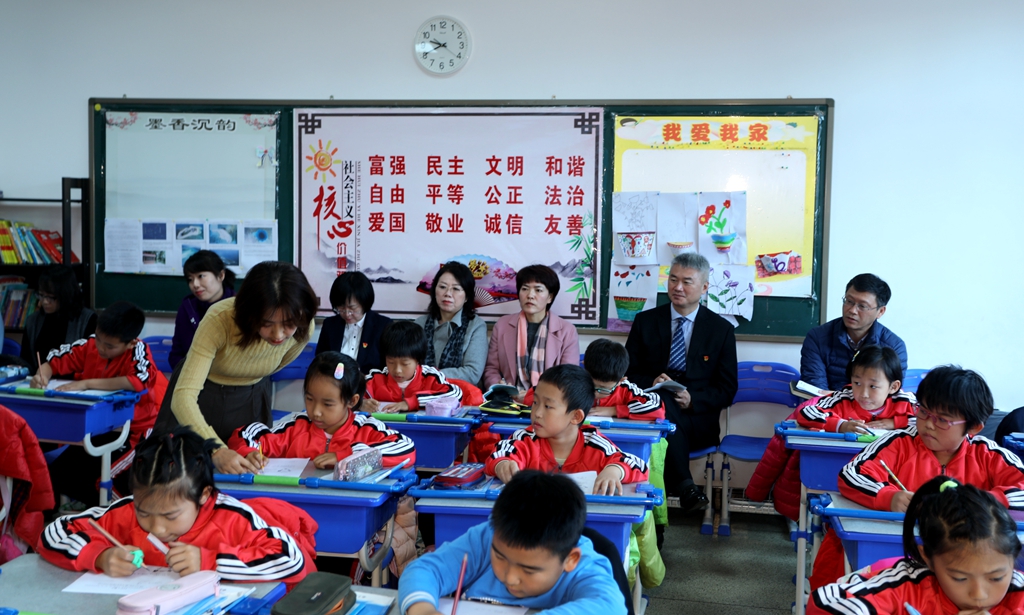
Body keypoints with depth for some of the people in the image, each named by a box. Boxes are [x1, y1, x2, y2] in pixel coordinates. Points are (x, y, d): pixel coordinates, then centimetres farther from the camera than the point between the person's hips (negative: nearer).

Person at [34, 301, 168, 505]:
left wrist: (86, 383, -35)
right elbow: (55, 359, 4)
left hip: (134, 431, -7)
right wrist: (42, 375, -21)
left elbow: (140, 381, -40)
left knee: (94, 479, -19)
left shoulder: (138, 350, -21)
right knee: (56, 475, 5)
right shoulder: (90, 345, -6)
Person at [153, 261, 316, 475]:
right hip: (201, 395, -2)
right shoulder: (219, 320, -37)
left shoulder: (303, 329, -25)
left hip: (251, 400, 3)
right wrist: (217, 450, -57)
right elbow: (183, 396, -42)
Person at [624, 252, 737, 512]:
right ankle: (684, 485, -34)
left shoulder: (721, 329, 9)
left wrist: (692, 400, -13)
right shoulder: (645, 321, 11)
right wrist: (651, 383, -13)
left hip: (698, 420, -1)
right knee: (663, 399, -36)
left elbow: (727, 389, 6)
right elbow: (627, 373, 10)